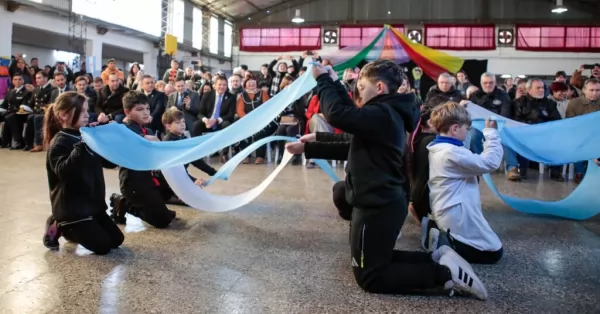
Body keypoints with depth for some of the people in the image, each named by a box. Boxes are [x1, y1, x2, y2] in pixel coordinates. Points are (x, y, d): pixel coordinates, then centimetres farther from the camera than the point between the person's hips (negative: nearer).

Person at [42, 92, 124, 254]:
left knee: (116, 240, 8)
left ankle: (71, 230, 25)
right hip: (72, 207, -8)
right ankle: (58, 227, 8)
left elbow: (110, 162, 13)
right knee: (102, 245, -10)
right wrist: (82, 146, -40)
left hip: (93, 202, 8)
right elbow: (64, 171, -31)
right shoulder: (59, 143, -14)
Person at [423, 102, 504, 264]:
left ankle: (440, 234, 9)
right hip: (457, 216, -10)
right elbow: (490, 162, -20)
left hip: (444, 213, 10)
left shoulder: (437, 149, 8)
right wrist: (491, 133, -11)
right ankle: (445, 245, -10)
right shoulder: (453, 153, -22)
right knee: (494, 252, 2)